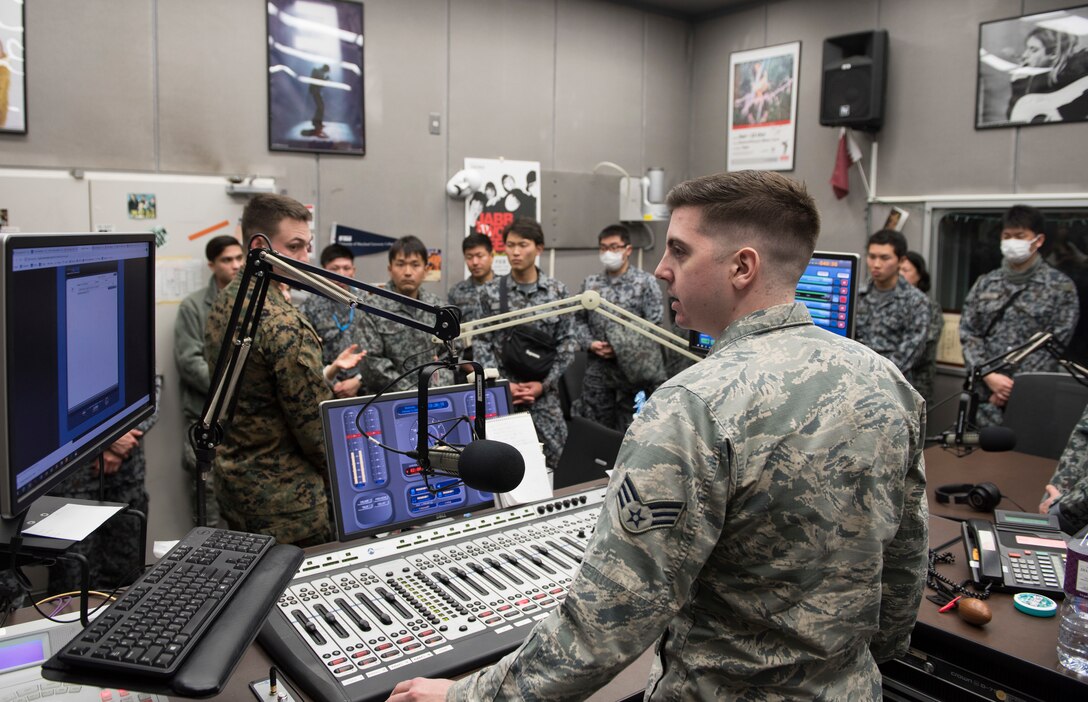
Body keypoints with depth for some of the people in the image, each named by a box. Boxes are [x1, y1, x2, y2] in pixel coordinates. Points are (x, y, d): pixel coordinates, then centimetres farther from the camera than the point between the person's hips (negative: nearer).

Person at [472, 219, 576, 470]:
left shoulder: (558, 291, 3)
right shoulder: (490, 292, 1)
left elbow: (567, 343, 2)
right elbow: (481, 343, 0)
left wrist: (544, 383, -8)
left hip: (544, 394, 1)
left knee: (552, 462, 4)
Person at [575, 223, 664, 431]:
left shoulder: (645, 282, -2)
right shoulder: (590, 283, 10)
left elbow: (653, 325, -8)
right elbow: (579, 320, 13)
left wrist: (624, 348, -15)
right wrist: (590, 344, -5)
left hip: (632, 369, -3)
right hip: (598, 371, 3)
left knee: (629, 431, 5)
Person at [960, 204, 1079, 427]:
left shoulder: (1060, 286, 2)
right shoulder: (984, 284, 11)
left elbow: (1054, 344, -5)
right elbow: (968, 334, 6)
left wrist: (1015, 387, -11)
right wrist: (989, 376, -10)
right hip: (985, 395, 3)